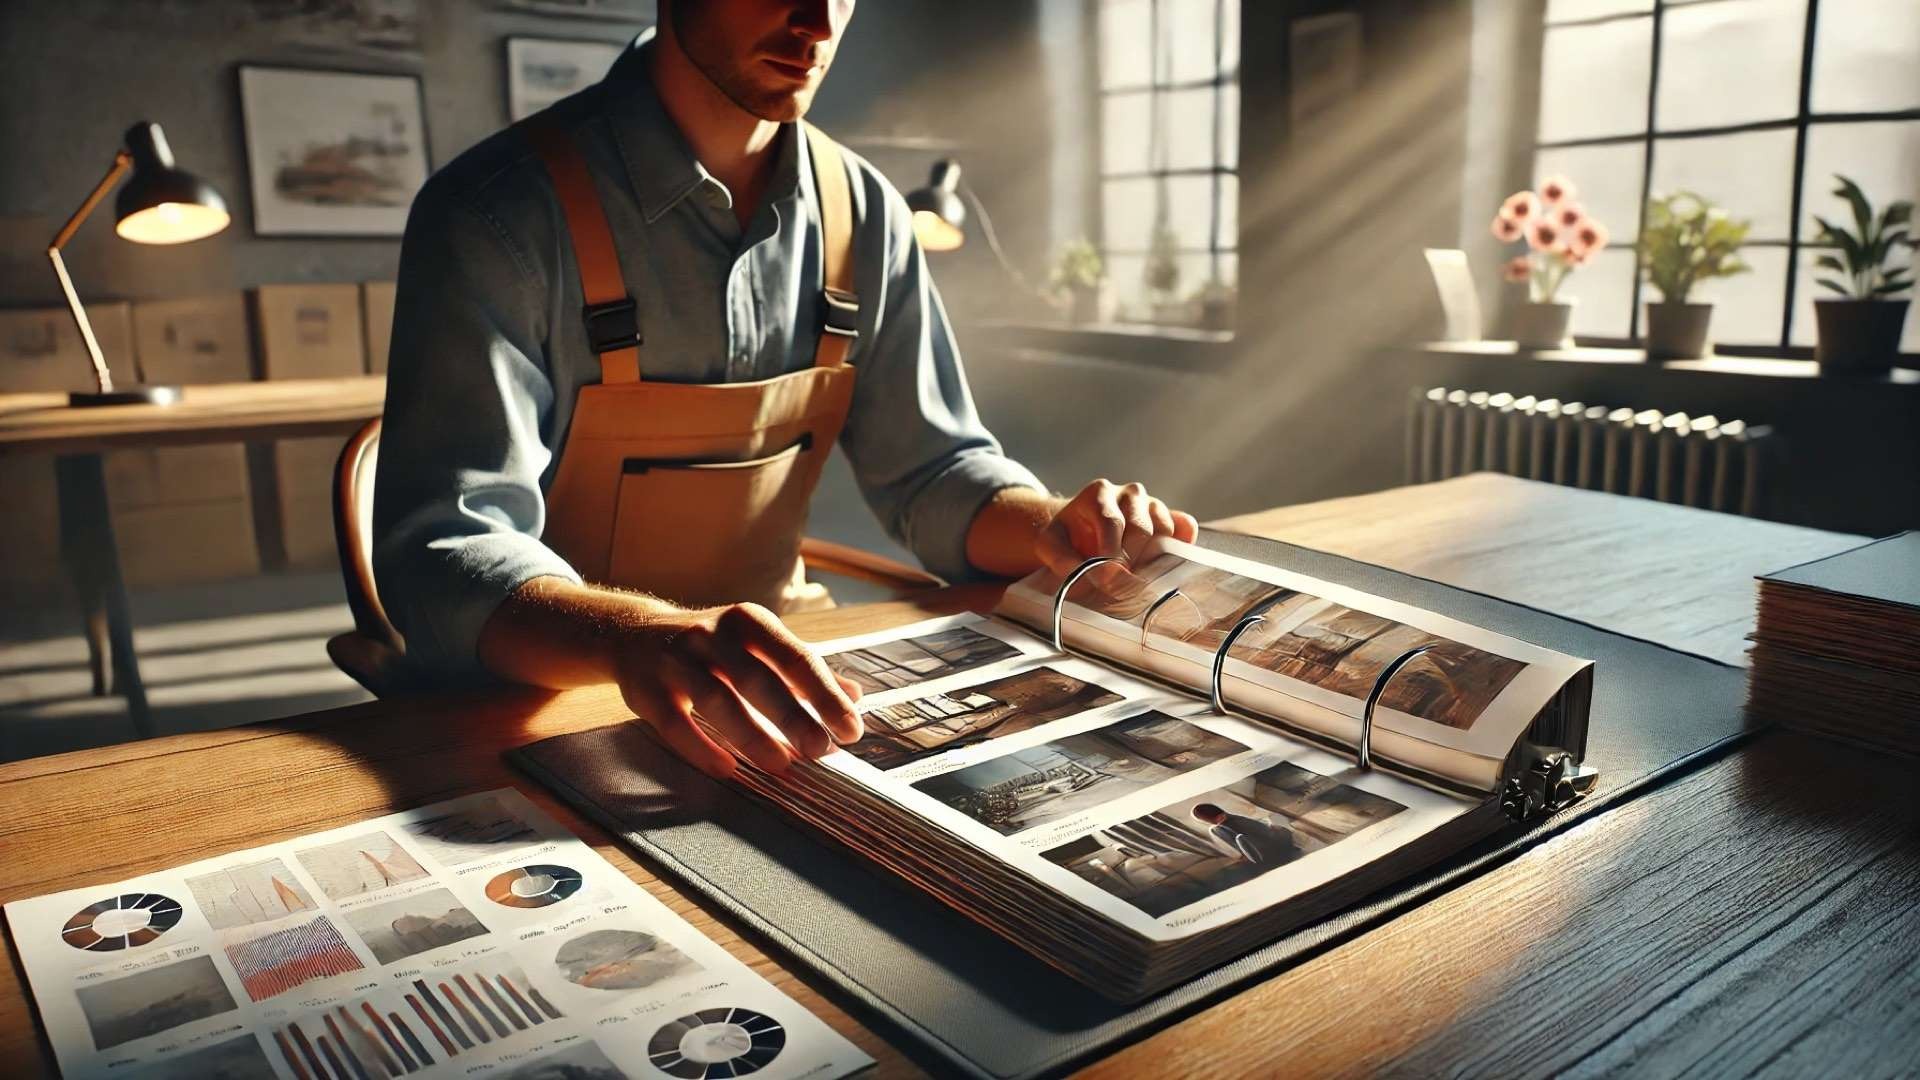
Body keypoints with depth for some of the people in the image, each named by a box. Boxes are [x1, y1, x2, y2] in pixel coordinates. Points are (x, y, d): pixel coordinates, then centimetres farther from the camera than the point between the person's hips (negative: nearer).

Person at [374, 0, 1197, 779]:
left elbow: (930, 471, 6)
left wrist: (1054, 530, -16)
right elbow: (445, 550, -23)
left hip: (768, 675, 4)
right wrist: (637, 636, -43)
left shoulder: (862, 213, 0)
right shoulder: (498, 213, -16)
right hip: (536, 711, -4)